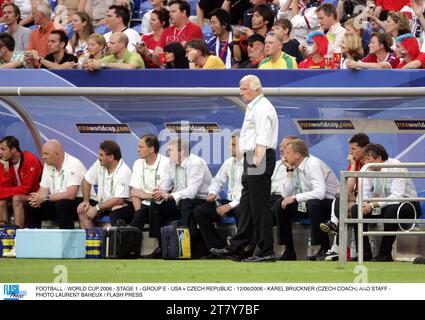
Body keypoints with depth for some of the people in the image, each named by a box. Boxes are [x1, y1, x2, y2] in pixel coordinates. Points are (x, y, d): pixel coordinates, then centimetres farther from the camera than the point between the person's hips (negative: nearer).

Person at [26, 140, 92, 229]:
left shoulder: (74, 164, -18)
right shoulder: (48, 165, 7)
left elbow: (70, 195, -26)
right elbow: (43, 190, 6)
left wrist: (46, 198, -25)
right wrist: (37, 199, -18)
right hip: (56, 202, 7)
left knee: (61, 205, -36)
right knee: (31, 207, -9)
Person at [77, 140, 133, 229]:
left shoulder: (124, 171, -20)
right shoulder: (99, 164, -1)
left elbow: (119, 200, -24)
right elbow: (87, 181, 15)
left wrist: (97, 208, -22)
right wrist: (86, 201, 1)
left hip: (122, 206, -7)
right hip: (103, 203, 7)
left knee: (116, 211, -38)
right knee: (82, 210, -16)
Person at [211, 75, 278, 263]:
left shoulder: (261, 108, -12)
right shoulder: (254, 107, 21)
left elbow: (262, 139, -21)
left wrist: (256, 161, -26)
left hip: (259, 161, -11)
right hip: (253, 161, 11)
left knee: (260, 206, -9)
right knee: (246, 205, 12)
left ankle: (265, 251, -7)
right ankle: (237, 248, 16)